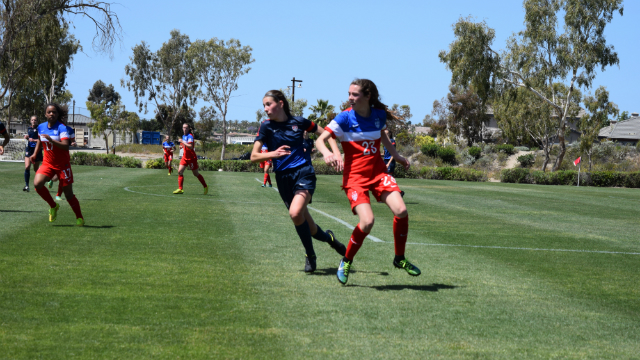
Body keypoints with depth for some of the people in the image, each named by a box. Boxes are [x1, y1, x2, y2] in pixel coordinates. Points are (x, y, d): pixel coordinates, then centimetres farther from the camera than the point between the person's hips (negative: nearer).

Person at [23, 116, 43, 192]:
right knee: (27, 167, -13)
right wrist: (26, 137, 8)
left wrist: (34, 140, -18)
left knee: (36, 169, 6)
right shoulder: (28, 128, 12)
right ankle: (26, 185, -12)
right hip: (29, 149, 4)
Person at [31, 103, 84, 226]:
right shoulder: (41, 127, 1)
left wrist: (51, 140, -39)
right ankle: (53, 206, 3)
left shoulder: (62, 127, -16)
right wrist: (35, 153, 10)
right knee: (37, 183, -21)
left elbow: (65, 146, -28)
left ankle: (80, 218, 21)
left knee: (68, 194, 1)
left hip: (62, 164, -4)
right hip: (47, 163, 4)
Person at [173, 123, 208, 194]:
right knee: (180, 171, -7)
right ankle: (180, 189, -7)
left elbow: (191, 146, -28)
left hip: (191, 158, -8)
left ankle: (205, 187, 21)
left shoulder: (190, 136, -16)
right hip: (185, 157, 8)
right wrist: (182, 146, 5)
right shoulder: (184, 136, 10)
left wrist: (182, 141, -25)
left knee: (196, 174, 3)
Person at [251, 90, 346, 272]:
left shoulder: (298, 122, 0)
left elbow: (324, 133, 13)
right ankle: (329, 238, 37)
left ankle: (310, 255, -7)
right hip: (284, 178, 2)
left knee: (295, 213, -28)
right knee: (309, 228, 4)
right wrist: (273, 153, -24)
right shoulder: (267, 127, -1)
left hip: (304, 172, -2)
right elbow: (254, 156, -7)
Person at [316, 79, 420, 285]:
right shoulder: (345, 118, -10)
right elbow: (320, 140, -15)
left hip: (378, 172, 4)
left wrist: (395, 155, 16)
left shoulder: (379, 114, 2)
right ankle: (346, 262, 2)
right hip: (355, 176, -4)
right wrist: (327, 153, -35)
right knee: (367, 221, -22)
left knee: (400, 210, -15)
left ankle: (400, 258, 7)